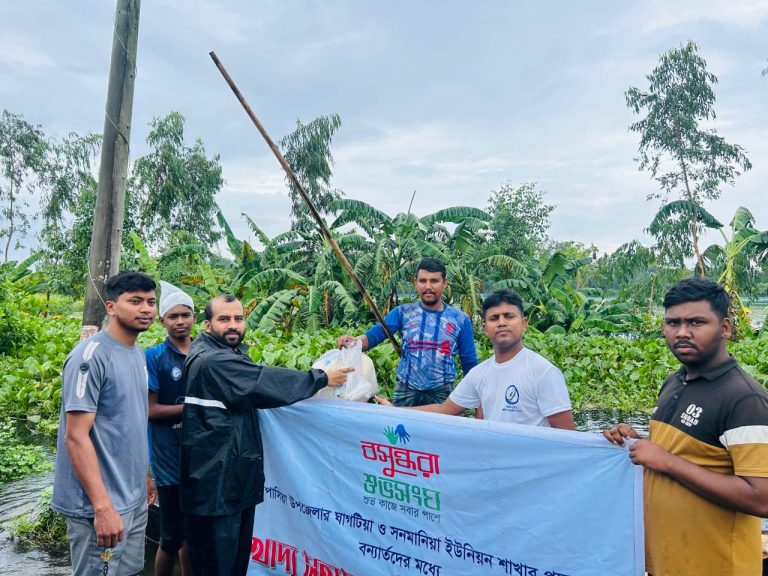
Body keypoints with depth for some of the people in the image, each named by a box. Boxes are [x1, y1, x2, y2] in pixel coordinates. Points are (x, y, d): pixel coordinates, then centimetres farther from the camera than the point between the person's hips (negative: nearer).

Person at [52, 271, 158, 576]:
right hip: (100, 504, -8)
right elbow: (76, 436, -21)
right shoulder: (91, 356, -17)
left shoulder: (138, 354, 8)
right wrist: (103, 507, -23)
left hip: (135, 498, 8)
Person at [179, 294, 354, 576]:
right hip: (216, 478, -10)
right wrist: (321, 378, -13)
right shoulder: (212, 360, -21)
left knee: (239, 553, 19)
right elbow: (265, 382, -23)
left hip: (236, 473, 10)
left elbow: (254, 387, 13)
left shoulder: (232, 351, 13)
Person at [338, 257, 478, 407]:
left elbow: (469, 363, 5)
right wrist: (353, 341, -33)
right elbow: (374, 334, -12)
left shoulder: (461, 320, 0)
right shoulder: (402, 312, 0)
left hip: (442, 393, 0)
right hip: (405, 390, 0)